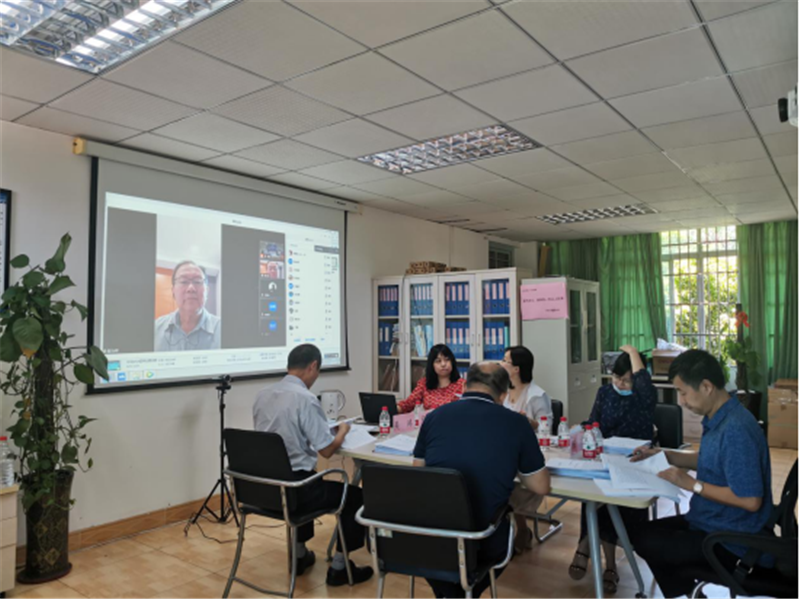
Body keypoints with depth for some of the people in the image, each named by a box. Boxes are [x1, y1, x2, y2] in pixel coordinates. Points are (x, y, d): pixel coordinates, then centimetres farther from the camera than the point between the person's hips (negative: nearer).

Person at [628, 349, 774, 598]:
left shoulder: (736, 430, -28)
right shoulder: (718, 418, 2)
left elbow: (750, 500, -29)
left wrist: (693, 484, -20)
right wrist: (662, 455, 7)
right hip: (711, 522, 9)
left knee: (644, 540, -12)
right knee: (640, 531, 10)